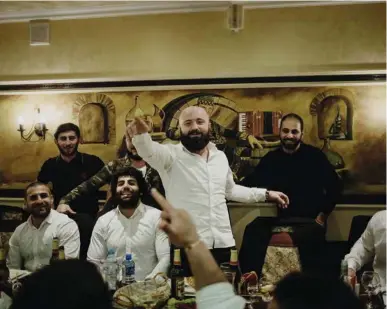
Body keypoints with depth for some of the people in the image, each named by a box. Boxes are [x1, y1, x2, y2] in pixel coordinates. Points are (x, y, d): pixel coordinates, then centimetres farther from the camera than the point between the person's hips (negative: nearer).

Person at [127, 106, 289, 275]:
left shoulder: (220, 156, 13)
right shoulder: (172, 154, -4)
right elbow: (150, 150, -26)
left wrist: (265, 194, 27)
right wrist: (140, 134, -48)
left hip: (222, 243, 5)